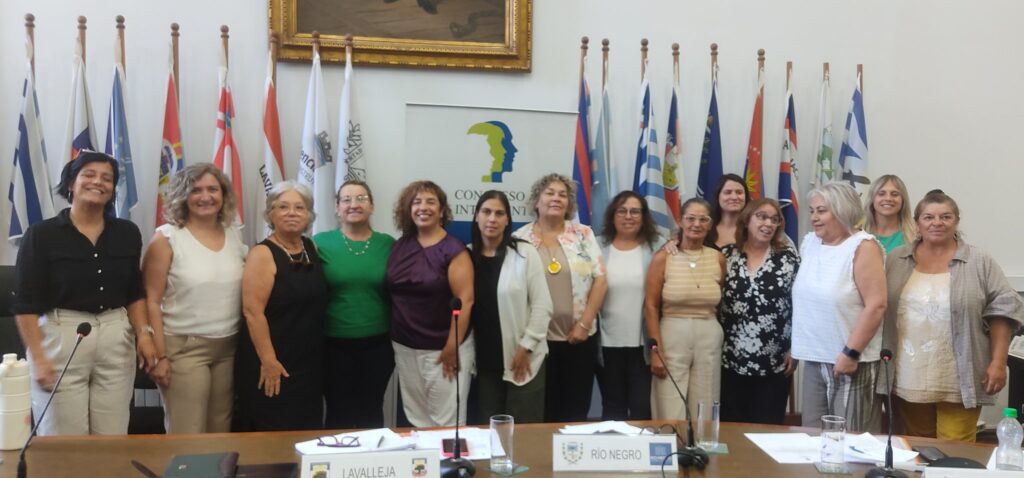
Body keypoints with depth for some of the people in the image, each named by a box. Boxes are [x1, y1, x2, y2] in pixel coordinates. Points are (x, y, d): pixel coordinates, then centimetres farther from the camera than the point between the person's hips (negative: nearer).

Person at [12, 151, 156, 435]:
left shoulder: (127, 234, 8)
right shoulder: (41, 235, -4)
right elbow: (26, 304, -5)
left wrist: (143, 333, 1)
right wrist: (37, 357, -11)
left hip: (116, 339, 4)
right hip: (60, 337, -3)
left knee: (113, 440, 5)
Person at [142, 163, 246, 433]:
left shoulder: (234, 235, 8)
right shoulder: (167, 238, -5)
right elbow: (151, 301, -7)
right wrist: (159, 355, -12)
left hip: (229, 348, 5)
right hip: (184, 348, -4)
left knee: (221, 432, 12)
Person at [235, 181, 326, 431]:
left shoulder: (312, 248, 7)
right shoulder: (263, 254, -11)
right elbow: (252, 311, -17)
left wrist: (319, 355, 12)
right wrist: (268, 360, -21)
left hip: (310, 362, 6)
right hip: (274, 364, -6)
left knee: (307, 434, 14)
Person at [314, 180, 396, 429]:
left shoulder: (387, 244, 1)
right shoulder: (321, 242, -4)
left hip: (378, 344, 2)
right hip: (334, 345, -1)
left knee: (372, 414, 13)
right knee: (338, 415, 8)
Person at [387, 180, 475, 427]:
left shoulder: (453, 250, -9)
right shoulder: (399, 247, 7)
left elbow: (465, 300, -14)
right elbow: (393, 294, 12)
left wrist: (452, 347, -16)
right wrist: (393, 337, 8)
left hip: (441, 348, -5)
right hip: (405, 347, 5)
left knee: (445, 421, 0)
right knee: (416, 420, 12)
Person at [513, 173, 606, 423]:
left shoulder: (583, 234, 4)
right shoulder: (520, 239, 0)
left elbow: (600, 280, 1)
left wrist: (584, 323, -6)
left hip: (579, 338, 1)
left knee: (576, 410, 7)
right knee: (541, 411, 5)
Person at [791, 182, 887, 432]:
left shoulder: (863, 247, -10)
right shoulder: (809, 243, 10)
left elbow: (876, 305, -16)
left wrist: (851, 353, -17)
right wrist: (797, 346, 14)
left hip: (852, 360, -6)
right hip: (814, 359, 6)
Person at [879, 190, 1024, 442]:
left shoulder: (980, 263, -2)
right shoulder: (896, 260, 6)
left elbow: (1003, 309, -3)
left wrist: (998, 362, -9)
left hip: (958, 384, -3)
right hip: (907, 381, 3)